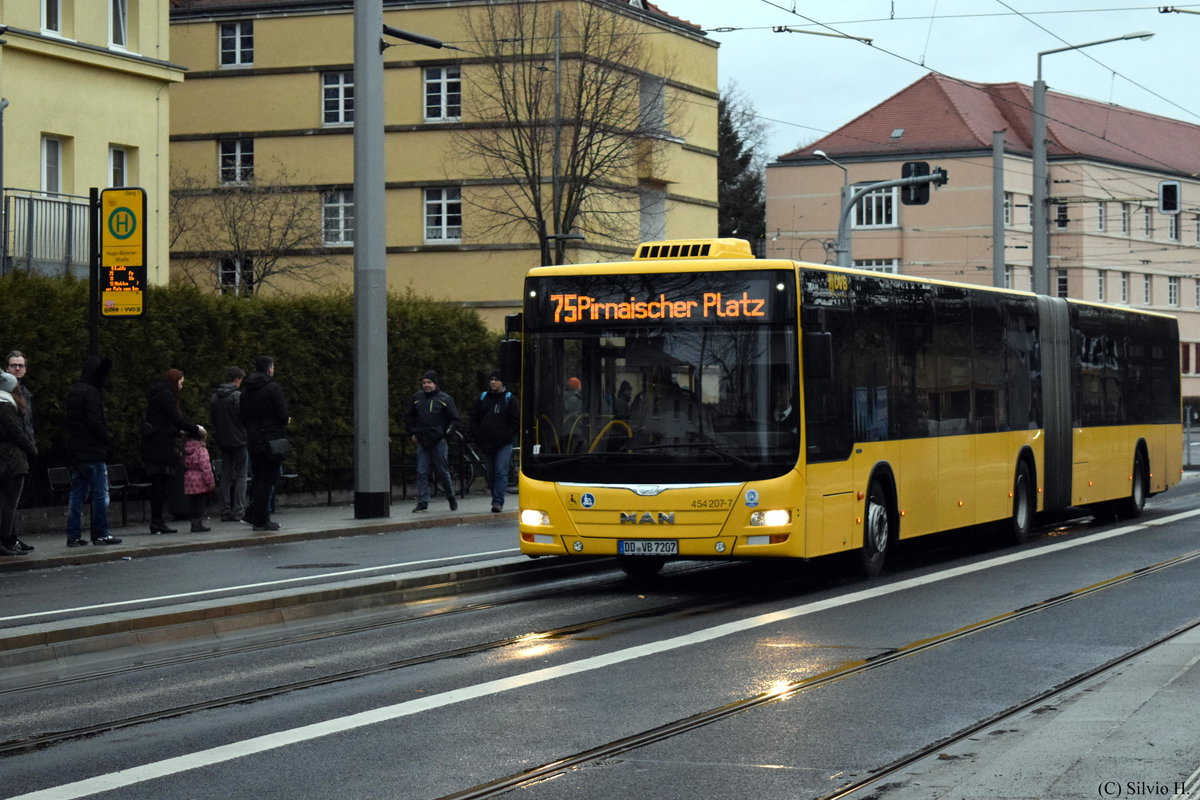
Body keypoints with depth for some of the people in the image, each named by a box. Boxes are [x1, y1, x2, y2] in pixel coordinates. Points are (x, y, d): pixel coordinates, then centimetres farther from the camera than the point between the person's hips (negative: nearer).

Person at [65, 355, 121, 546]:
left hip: (75, 451, 9)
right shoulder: (91, 393, -14)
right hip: (93, 451, -9)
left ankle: (73, 535, 9)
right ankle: (100, 534, 0)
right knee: (100, 493, -1)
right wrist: (107, 437, -5)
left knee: (76, 493, 9)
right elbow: (95, 422, -20)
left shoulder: (72, 392, 14)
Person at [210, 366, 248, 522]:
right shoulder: (238, 396, -13)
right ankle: (238, 512, -6)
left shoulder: (215, 397, 6)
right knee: (240, 476, -1)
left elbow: (211, 419, 11)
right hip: (239, 440, -6)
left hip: (223, 441, 6)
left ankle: (225, 512, 7)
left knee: (225, 477, 10)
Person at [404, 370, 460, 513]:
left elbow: (454, 419, 4)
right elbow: (408, 417, 20)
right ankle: (422, 502, 0)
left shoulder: (445, 399, 0)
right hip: (422, 442, 3)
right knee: (421, 473, -2)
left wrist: (445, 434, -5)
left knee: (442, 471, 1)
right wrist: (413, 432, 10)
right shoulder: (417, 398, 9)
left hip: (439, 442, -3)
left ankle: (451, 497, 20)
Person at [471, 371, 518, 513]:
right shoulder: (483, 398, 13)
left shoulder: (509, 399, 2)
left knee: (501, 472, -13)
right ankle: (496, 501, 17)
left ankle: (498, 502, -17)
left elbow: (516, 421, -1)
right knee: (491, 475, 8)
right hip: (486, 445, 4)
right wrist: (477, 436, 4)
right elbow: (474, 418, 16)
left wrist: (506, 436, -10)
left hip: (503, 444, -4)